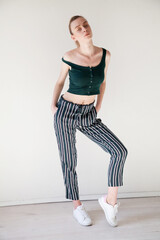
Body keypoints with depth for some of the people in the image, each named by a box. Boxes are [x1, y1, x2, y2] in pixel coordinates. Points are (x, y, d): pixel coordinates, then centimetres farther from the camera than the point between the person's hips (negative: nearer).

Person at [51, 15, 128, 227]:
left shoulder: (105, 55, -3)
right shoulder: (69, 57, -11)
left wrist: (98, 107, 9)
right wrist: (53, 105, 2)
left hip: (89, 115, 3)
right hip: (66, 113, -3)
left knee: (120, 151, -11)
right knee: (69, 162, 6)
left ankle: (110, 200, 5)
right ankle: (77, 206, 27)